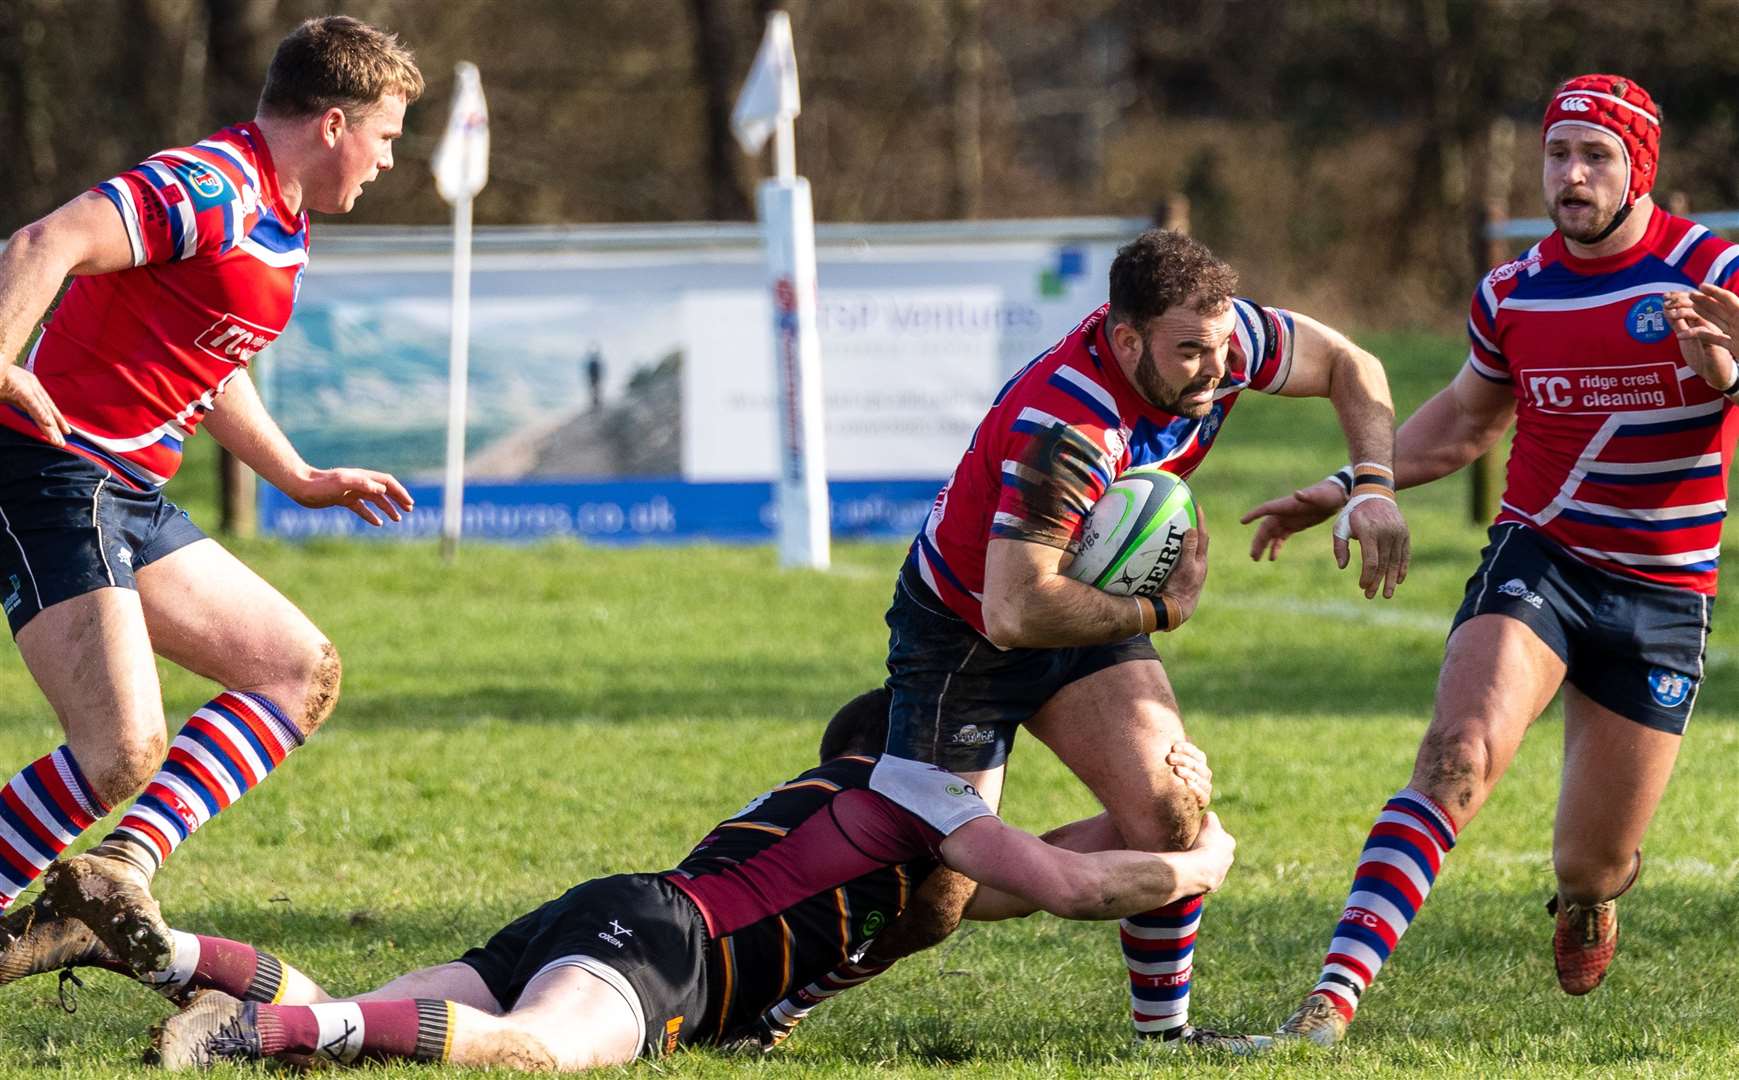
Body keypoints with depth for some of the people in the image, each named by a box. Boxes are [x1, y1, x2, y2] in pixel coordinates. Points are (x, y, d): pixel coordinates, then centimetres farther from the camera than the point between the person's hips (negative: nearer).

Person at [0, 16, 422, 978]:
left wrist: (304, 482, 33)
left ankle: (118, 865, -3)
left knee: (302, 674, 7)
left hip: (131, 499, 11)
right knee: (123, 749, -21)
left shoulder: (280, 226, 17)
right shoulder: (214, 190, -16)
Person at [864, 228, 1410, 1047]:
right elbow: (1015, 611, -42)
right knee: (926, 900, -8)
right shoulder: (1067, 428, -39)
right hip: (962, 633, -6)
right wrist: (1162, 609, -28)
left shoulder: (1219, 338, -17)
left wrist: (1374, 487, -14)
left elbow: (1347, 365, 2)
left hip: (1088, 614, 6)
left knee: (1166, 814, -13)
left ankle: (1164, 1027, 4)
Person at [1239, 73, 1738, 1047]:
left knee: (1592, 866, 5)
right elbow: (1465, 421, 21)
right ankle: (1337, 995, -33)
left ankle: (1591, 895, 46)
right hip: (1537, 558, 1)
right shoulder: (1513, 294, 4)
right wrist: (1346, 490, 15)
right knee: (1459, 754, -26)